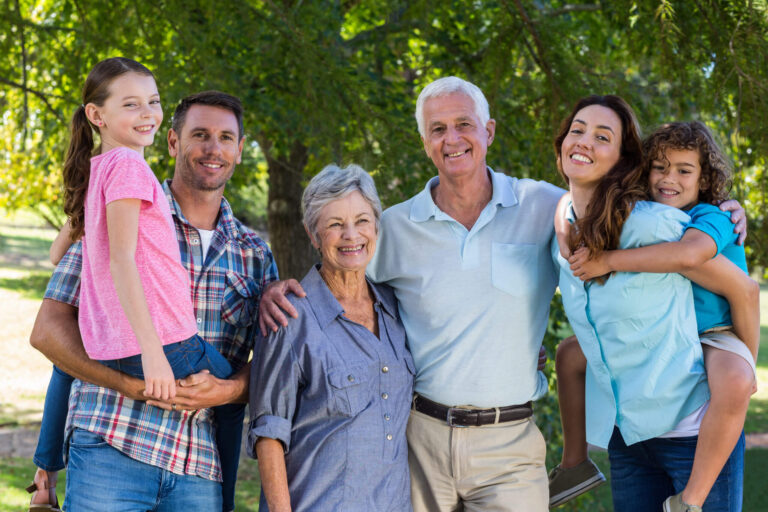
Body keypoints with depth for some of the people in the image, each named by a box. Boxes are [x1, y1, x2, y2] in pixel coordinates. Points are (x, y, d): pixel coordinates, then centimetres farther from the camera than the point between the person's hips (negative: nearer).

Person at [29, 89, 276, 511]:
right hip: (111, 449, -3)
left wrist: (226, 389, -9)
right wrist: (132, 384, -15)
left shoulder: (255, 254, 14)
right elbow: (48, 329, -1)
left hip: (201, 471, 3)